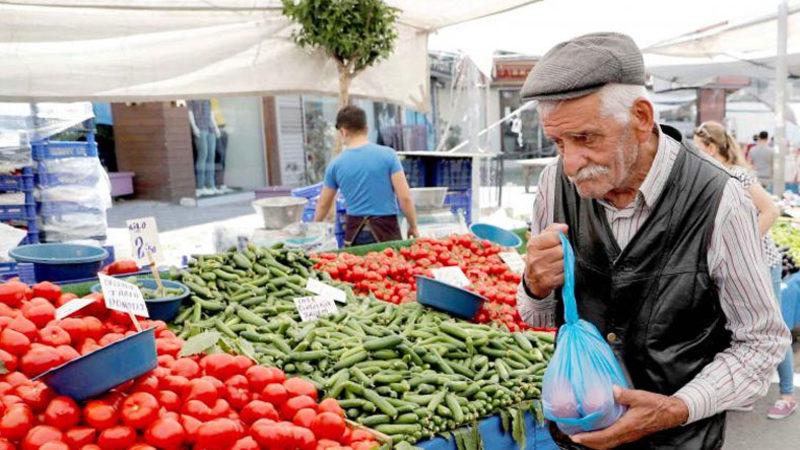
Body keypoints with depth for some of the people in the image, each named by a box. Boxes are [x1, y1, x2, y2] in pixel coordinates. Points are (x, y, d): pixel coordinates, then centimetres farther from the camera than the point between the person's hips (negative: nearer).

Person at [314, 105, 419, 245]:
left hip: (355, 231, 3)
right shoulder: (388, 155, -5)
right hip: (385, 229, -2)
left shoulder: (336, 164, 3)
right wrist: (413, 226, 6)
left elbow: (323, 205, 15)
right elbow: (405, 198, -8)